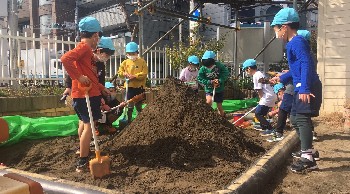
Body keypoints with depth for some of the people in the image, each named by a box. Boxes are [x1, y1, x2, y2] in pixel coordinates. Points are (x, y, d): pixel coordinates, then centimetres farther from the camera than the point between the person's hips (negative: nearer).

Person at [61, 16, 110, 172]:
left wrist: (102, 88, 24)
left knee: (84, 123, 23)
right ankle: (82, 162, -1)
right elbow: (65, 59, -31)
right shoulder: (84, 47, -13)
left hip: (85, 94, 10)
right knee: (89, 125, -6)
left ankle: (84, 151, 41)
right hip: (87, 94, -10)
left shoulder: (85, 49, 19)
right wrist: (78, 77, -26)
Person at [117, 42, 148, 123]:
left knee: (139, 106, 12)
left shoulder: (142, 62, -2)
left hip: (139, 87, -1)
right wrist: (124, 74, -15)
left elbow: (144, 73, -10)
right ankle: (129, 121, 14)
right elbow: (120, 72, 7)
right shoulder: (125, 62, 5)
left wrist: (135, 76, -21)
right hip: (129, 87, 1)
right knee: (130, 106, 5)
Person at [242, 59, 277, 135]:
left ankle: (270, 129, -9)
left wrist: (261, 100, -2)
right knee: (258, 111, 22)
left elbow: (259, 90, -14)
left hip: (268, 97, -10)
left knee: (258, 114, -9)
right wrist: (261, 100, 13)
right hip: (271, 96, 10)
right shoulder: (260, 74, 18)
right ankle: (263, 126, 37)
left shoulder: (256, 76, -12)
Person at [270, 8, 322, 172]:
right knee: (295, 118, 18)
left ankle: (308, 159, -17)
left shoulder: (297, 42, -11)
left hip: (307, 88, -11)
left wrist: (305, 88, -31)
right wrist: (282, 78, 36)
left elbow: (306, 64, -23)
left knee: (302, 118, -16)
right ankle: (308, 150, 32)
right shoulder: (293, 43, 20)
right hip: (301, 88, 11)